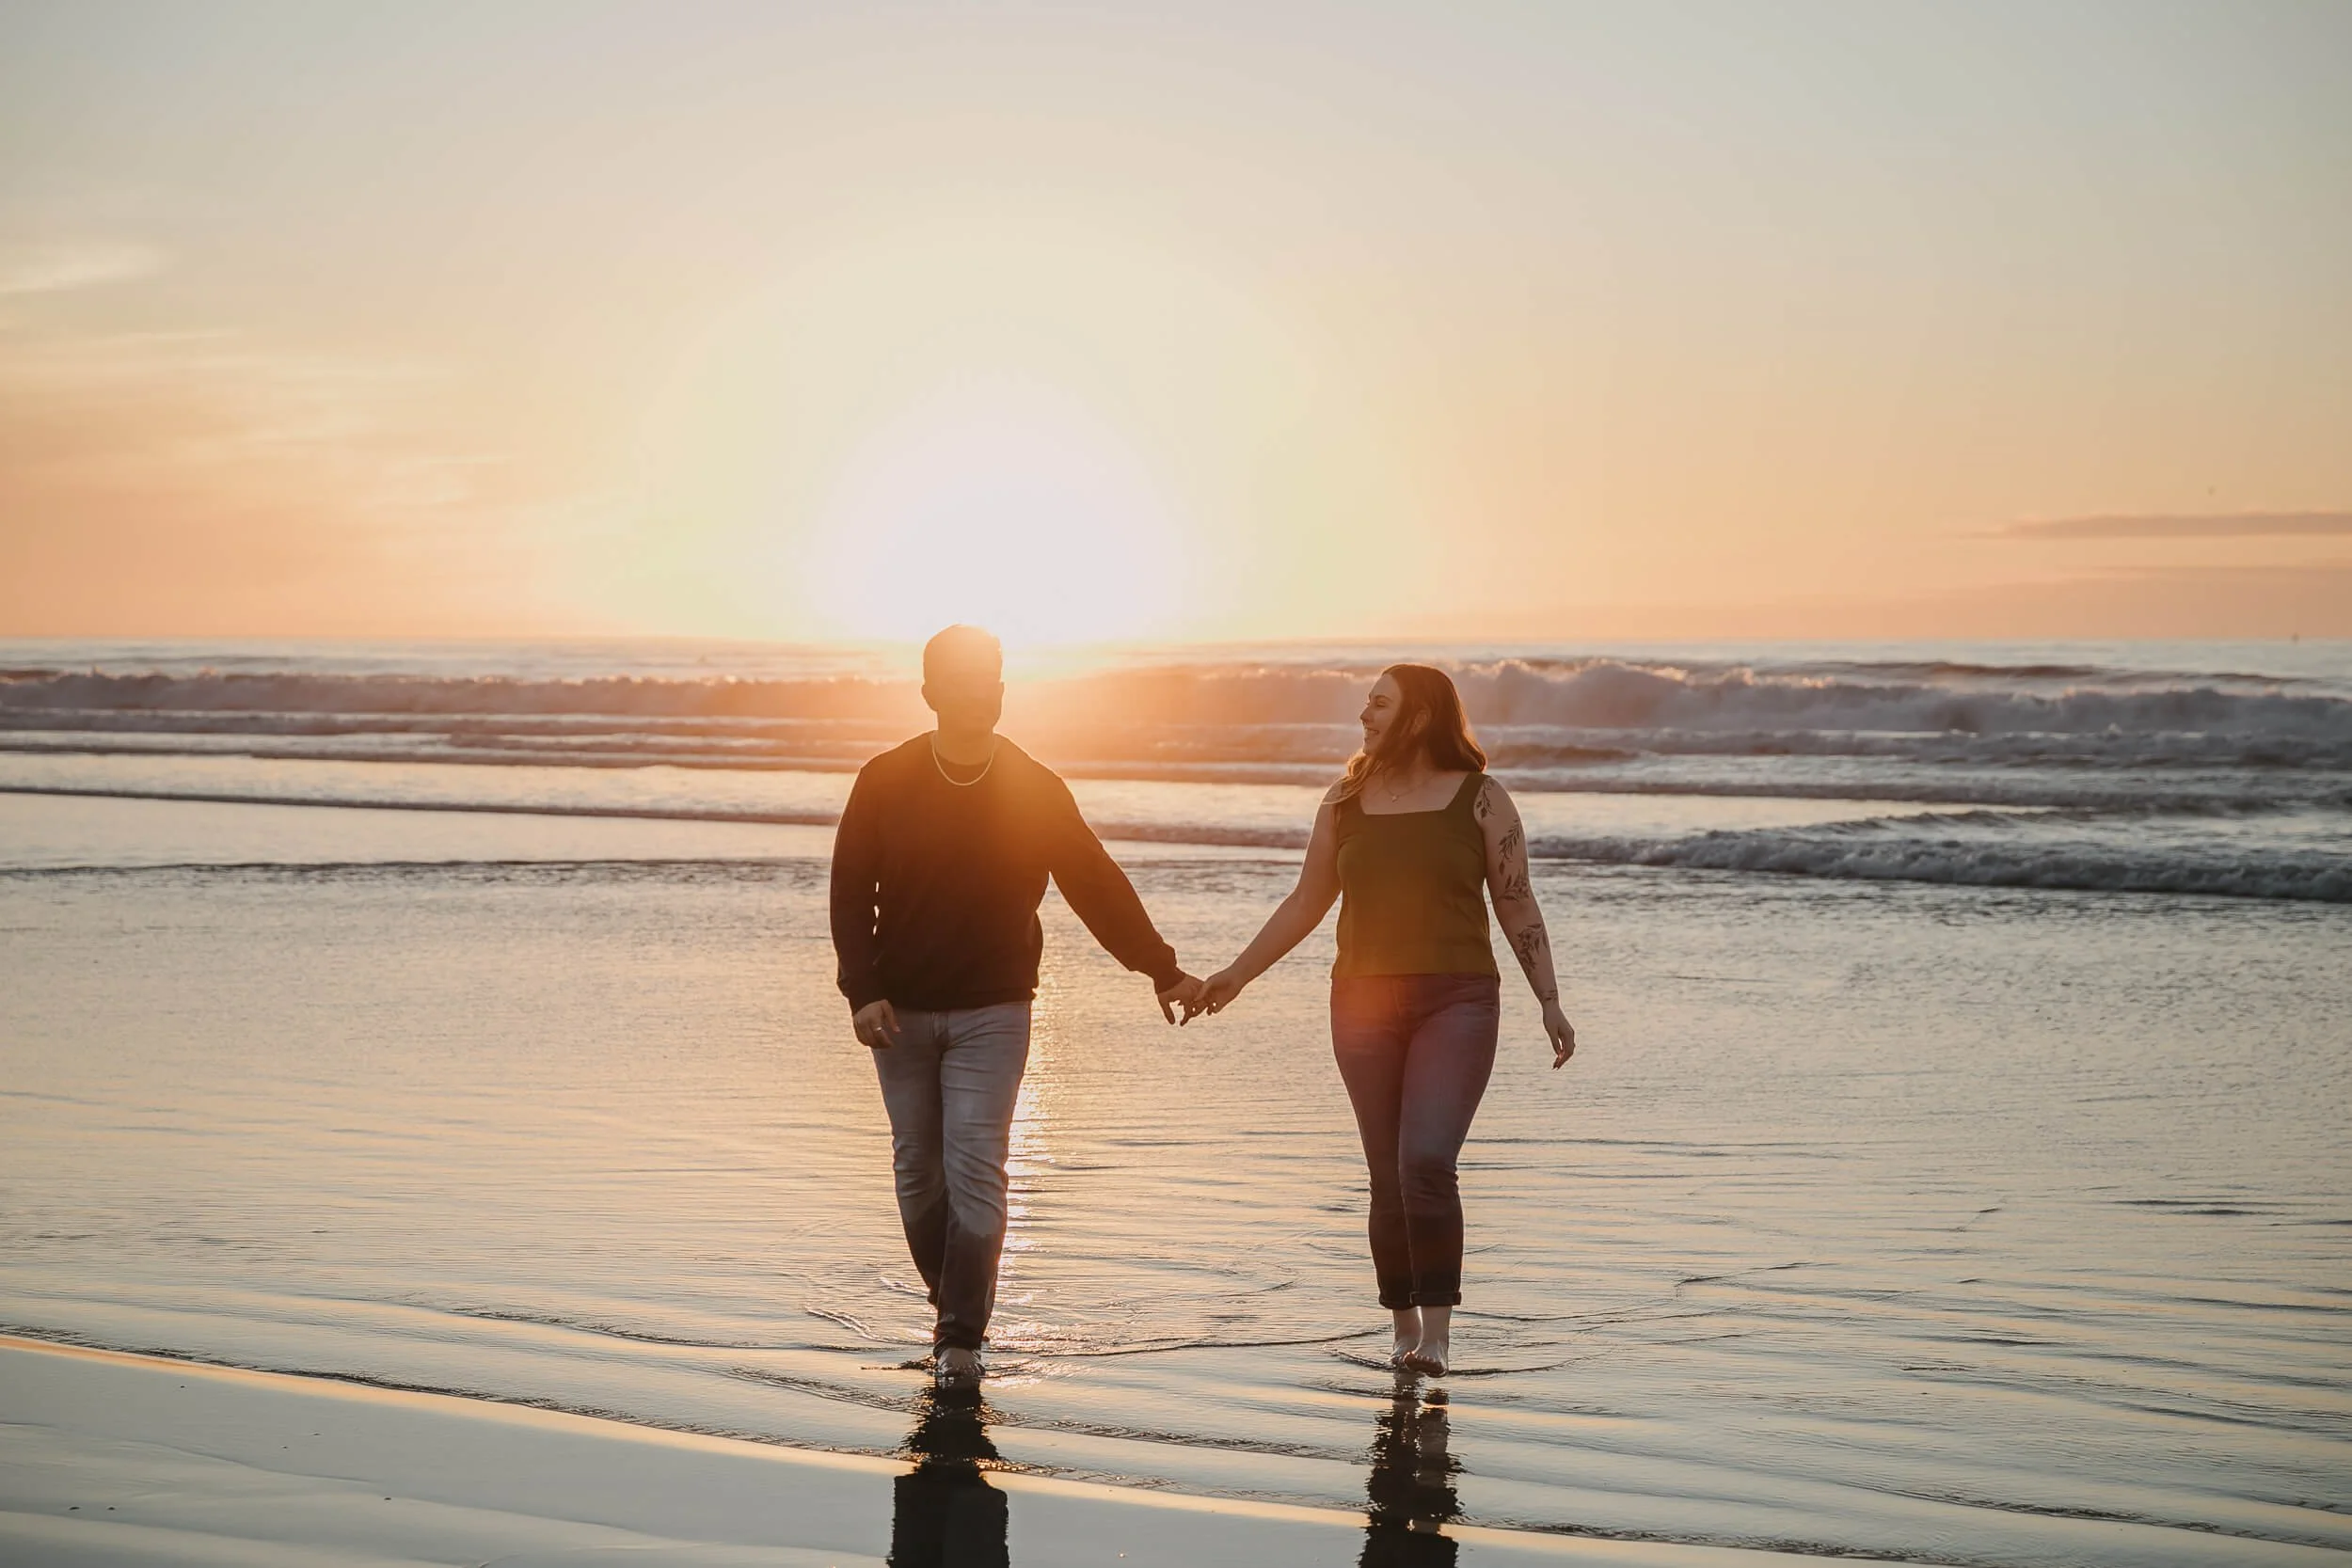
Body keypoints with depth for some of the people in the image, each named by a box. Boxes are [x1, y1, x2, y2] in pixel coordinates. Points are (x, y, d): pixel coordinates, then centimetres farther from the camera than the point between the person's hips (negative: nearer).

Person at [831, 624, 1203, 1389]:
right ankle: (952, 1307, 25)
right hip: (901, 1010, 2)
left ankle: (961, 1338, -6)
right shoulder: (886, 782, -2)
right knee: (918, 1172, 8)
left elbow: (1097, 884, 2)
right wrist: (862, 990, -12)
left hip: (992, 1011, -1)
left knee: (975, 1170, -10)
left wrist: (1162, 970, -2)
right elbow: (850, 892, -1)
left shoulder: (1034, 789, -2)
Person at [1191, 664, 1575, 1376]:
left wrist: (1549, 1001, -2)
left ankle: (1438, 1331, -12)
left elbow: (1517, 906, 3)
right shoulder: (1346, 801, 9)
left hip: (1456, 1001, -3)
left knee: (1427, 1163, -18)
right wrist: (1235, 975, 12)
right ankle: (1405, 1329, 17)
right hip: (1364, 1002, 3)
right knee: (1389, 1178, 4)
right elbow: (1306, 903, 15)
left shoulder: (1480, 799, 1)